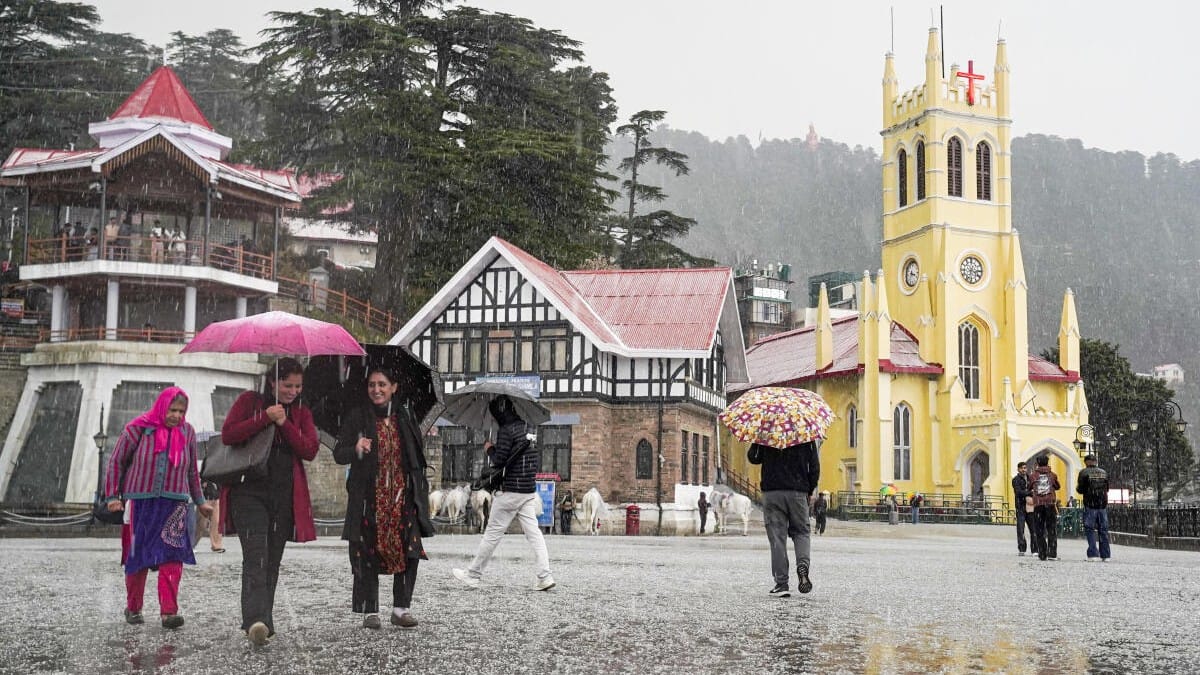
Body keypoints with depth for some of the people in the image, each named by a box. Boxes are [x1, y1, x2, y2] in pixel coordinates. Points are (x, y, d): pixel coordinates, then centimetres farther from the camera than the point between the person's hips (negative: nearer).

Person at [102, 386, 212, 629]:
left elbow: (192, 471, 20)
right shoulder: (138, 429, -2)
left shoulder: (187, 432, 8)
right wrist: (112, 496, -1)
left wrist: (200, 501, 24)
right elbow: (116, 462, 4)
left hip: (174, 505, 2)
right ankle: (133, 609, 24)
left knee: (172, 557, -13)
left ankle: (169, 612, -17)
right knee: (137, 558, 7)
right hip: (139, 503, -1)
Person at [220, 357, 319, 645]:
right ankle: (256, 620, -30)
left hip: (286, 496, 4)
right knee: (256, 556, -19)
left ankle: (262, 622, 15)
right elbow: (228, 435, -7)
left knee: (272, 560, 8)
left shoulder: (301, 413, 15)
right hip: (249, 491, -4)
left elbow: (310, 451, 1)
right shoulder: (249, 401, 6)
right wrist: (265, 418, -14)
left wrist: (284, 424, -10)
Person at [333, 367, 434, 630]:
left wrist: (421, 491, 9)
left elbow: (417, 459, 16)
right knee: (368, 554, -1)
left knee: (409, 551, -5)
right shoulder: (357, 417, 2)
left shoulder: (404, 418, 11)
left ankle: (401, 607, 5)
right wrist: (356, 449, -25)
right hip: (368, 498, -2)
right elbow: (338, 454, -3)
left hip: (402, 496, 2)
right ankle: (370, 611, 9)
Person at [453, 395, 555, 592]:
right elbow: (537, 460, 18)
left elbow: (498, 461, -16)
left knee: (492, 533, 1)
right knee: (533, 533, 4)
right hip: (529, 491, 7)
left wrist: (490, 448, 2)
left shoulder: (506, 431, -13)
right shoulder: (527, 428, 12)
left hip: (510, 491, -7)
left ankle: (472, 575, 10)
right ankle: (545, 577, -4)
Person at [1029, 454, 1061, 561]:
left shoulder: (1033, 476, 5)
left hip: (1038, 505, 0)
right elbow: (1058, 486, 21)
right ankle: (1052, 553, -5)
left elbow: (1029, 488, 17)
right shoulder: (1052, 475, 6)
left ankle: (1042, 554, 2)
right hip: (1050, 504, 0)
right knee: (1052, 530, 4)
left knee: (1039, 531, 5)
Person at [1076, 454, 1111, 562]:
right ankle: (1105, 555, 8)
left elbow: (1080, 490, -7)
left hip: (1090, 505, -4)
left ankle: (1093, 554, -8)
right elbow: (1107, 489, 15)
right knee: (1103, 530, 8)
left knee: (1090, 529, -1)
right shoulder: (1104, 472, 11)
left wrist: (1077, 487, 14)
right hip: (1103, 504, 4)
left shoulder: (1084, 473, -4)